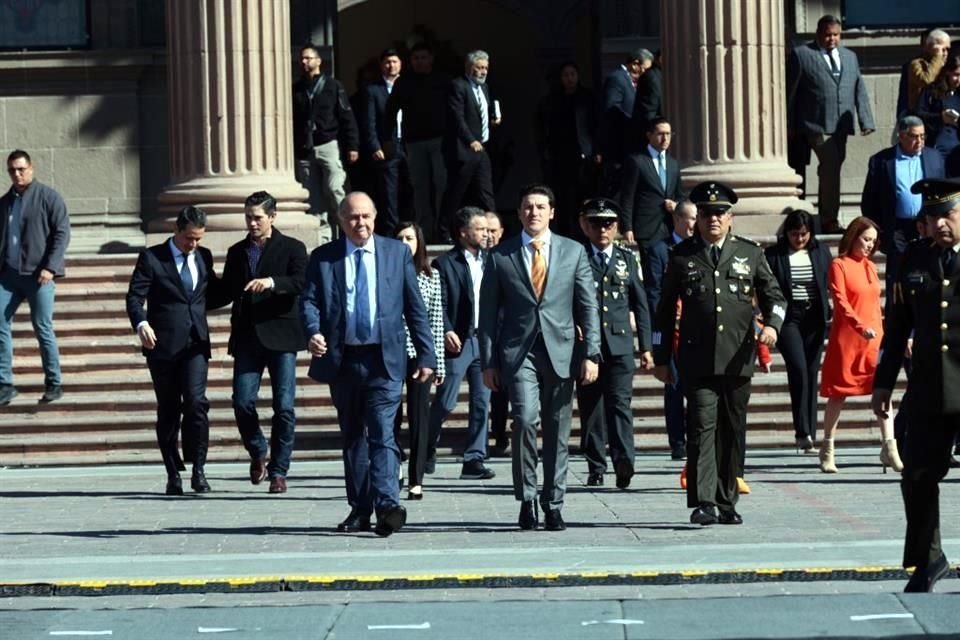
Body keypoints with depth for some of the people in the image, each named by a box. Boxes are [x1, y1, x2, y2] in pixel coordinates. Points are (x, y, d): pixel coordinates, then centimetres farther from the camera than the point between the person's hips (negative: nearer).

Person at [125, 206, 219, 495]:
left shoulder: (204, 257, 12)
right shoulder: (152, 257, -1)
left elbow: (214, 292, 25)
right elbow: (135, 297, -7)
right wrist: (141, 324, -25)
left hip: (196, 343, 2)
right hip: (163, 344, -2)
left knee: (196, 403, -14)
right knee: (168, 410, 4)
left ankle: (198, 470, -7)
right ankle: (173, 475, 12)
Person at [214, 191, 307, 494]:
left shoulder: (292, 248, 3)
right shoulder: (237, 252, 16)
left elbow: (302, 284, -12)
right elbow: (226, 293, 19)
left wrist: (273, 282, -29)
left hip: (280, 336, -3)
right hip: (247, 338, 3)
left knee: (284, 406, -4)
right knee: (242, 402, -7)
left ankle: (279, 471, 4)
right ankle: (258, 453, 19)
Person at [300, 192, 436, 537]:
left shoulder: (398, 253, 7)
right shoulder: (323, 258, 8)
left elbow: (415, 308, 8)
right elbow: (309, 301, 1)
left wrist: (426, 355, 5)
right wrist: (313, 331, -21)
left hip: (384, 359, -2)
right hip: (342, 361, 2)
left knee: (382, 433, -14)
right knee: (352, 437, 10)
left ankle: (388, 505, -23)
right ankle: (360, 509, 17)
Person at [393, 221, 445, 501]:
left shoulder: (431, 276, 7)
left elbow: (436, 321, 7)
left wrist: (438, 362, 4)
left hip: (419, 353, 1)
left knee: (419, 417, 0)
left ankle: (416, 480, 4)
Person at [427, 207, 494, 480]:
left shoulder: (490, 260, 11)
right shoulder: (445, 263, -3)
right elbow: (439, 305, -6)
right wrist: (446, 332, -18)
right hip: (458, 341, -5)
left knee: (482, 404, 3)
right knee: (444, 403, -2)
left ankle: (474, 460, 7)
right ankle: (428, 450, 19)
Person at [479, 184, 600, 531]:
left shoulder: (573, 252, 9)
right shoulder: (500, 256, 6)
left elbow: (588, 306, 7)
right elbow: (489, 313, 7)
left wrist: (591, 354, -1)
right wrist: (488, 362, 2)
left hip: (560, 352, 2)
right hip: (518, 352, -2)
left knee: (557, 431, 4)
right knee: (525, 419, -18)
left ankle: (553, 505, 14)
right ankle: (527, 499, -4)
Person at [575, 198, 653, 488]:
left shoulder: (628, 259, 13)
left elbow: (640, 305, 14)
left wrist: (646, 347, 11)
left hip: (619, 345, 0)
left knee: (619, 403, -12)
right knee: (591, 408, 3)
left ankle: (624, 461, -22)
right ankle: (595, 467, 9)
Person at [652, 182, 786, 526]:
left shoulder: (750, 253, 11)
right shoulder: (682, 255, 8)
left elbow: (773, 295, 15)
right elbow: (665, 309, 12)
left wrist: (772, 324, -7)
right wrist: (661, 358, 11)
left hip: (737, 359, 2)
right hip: (698, 360, -2)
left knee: (733, 432, 7)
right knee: (702, 427, -12)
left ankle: (726, 503, 16)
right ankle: (703, 502, -18)